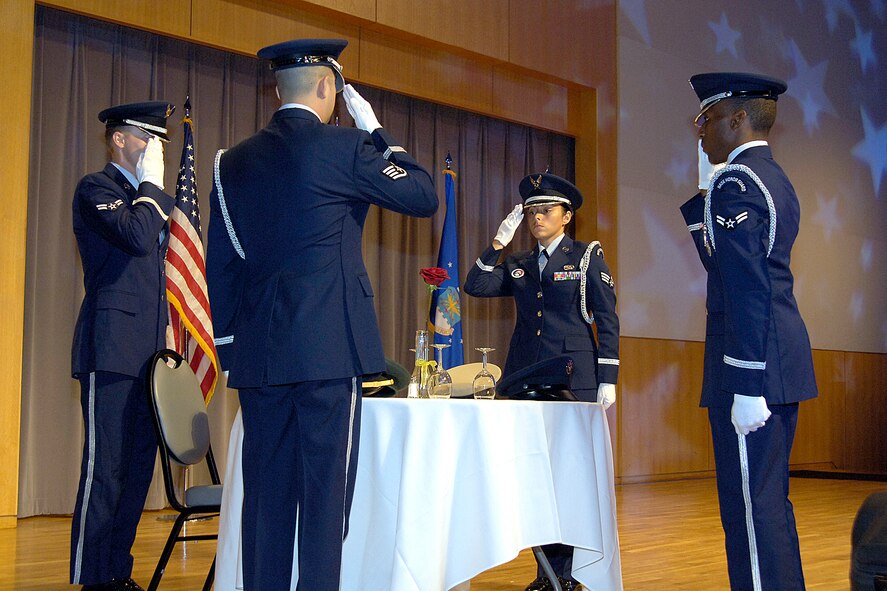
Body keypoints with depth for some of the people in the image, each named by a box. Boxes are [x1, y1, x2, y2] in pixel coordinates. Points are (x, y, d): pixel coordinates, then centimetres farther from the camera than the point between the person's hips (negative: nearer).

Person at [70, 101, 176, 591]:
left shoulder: (154, 197, 22)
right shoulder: (96, 188, -3)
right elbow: (137, 237, -21)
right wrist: (151, 184, -7)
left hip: (150, 349, 8)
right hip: (113, 348, -8)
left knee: (139, 465, 9)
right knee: (105, 467, -7)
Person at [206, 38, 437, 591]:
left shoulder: (233, 162, 11)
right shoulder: (344, 147, -6)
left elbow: (220, 265, 13)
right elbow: (423, 197, 4)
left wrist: (228, 344, 19)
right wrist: (377, 134, 11)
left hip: (257, 354, 5)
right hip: (330, 348, -5)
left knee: (267, 490, 9)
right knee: (326, 489, -2)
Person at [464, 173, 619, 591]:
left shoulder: (588, 257, 4)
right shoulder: (517, 265, 15)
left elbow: (607, 321, 0)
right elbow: (475, 287, 2)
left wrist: (607, 380, -6)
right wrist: (498, 243, -2)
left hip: (574, 377, -4)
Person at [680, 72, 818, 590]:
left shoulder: (735, 182, -11)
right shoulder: (775, 180, 19)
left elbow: (747, 290, -20)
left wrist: (746, 387, -22)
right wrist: (706, 189, 21)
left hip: (751, 367, -10)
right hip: (783, 361, 10)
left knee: (751, 506, -6)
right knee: (770, 502, 16)